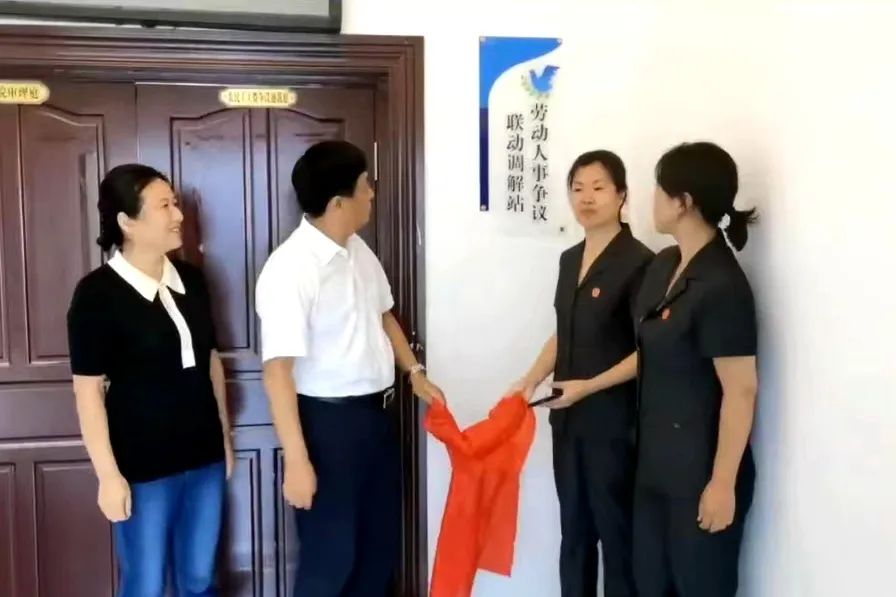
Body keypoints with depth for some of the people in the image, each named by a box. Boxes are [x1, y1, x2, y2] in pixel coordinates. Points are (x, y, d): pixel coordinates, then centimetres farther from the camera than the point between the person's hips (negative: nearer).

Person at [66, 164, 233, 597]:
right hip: (143, 466, -5)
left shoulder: (191, 279, 3)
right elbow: (88, 390, -13)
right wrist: (108, 473, -13)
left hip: (203, 456, 5)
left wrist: (225, 435, 13)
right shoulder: (97, 294, -13)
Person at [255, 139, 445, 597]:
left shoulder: (358, 250, 4)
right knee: (330, 552, 5)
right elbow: (278, 372, -24)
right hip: (327, 419, -8)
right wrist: (296, 460, -26)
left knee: (381, 540, 20)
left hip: (375, 412, 8)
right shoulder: (290, 269, -23)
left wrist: (415, 373, 15)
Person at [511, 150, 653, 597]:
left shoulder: (638, 262, -14)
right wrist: (530, 381, 4)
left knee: (616, 530, 7)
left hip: (613, 419, -7)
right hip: (567, 416, 7)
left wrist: (589, 386, -19)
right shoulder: (570, 259, 9)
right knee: (574, 529, 17)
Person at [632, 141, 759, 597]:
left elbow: (740, 392, -20)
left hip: (701, 471, -8)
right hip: (656, 462, 8)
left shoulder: (722, 287, -21)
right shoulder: (664, 266, 4)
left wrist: (722, 483, -18)